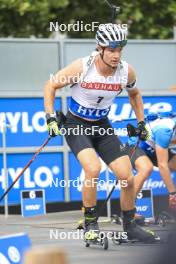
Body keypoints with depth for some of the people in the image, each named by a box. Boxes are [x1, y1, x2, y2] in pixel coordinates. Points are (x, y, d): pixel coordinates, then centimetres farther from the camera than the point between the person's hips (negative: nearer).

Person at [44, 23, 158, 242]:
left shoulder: (126, 71, -11)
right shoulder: (82, 67, -23)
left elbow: (134, 94, 13)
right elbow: (51, 86, -9)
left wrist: (141, 123, 11)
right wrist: (50, 118, -15)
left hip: (102, 126, 4)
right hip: (76, 125, -4)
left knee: (127, 177, -5)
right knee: (93, 168, -29)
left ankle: (130, 226, 16)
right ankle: (90, 223, -12)